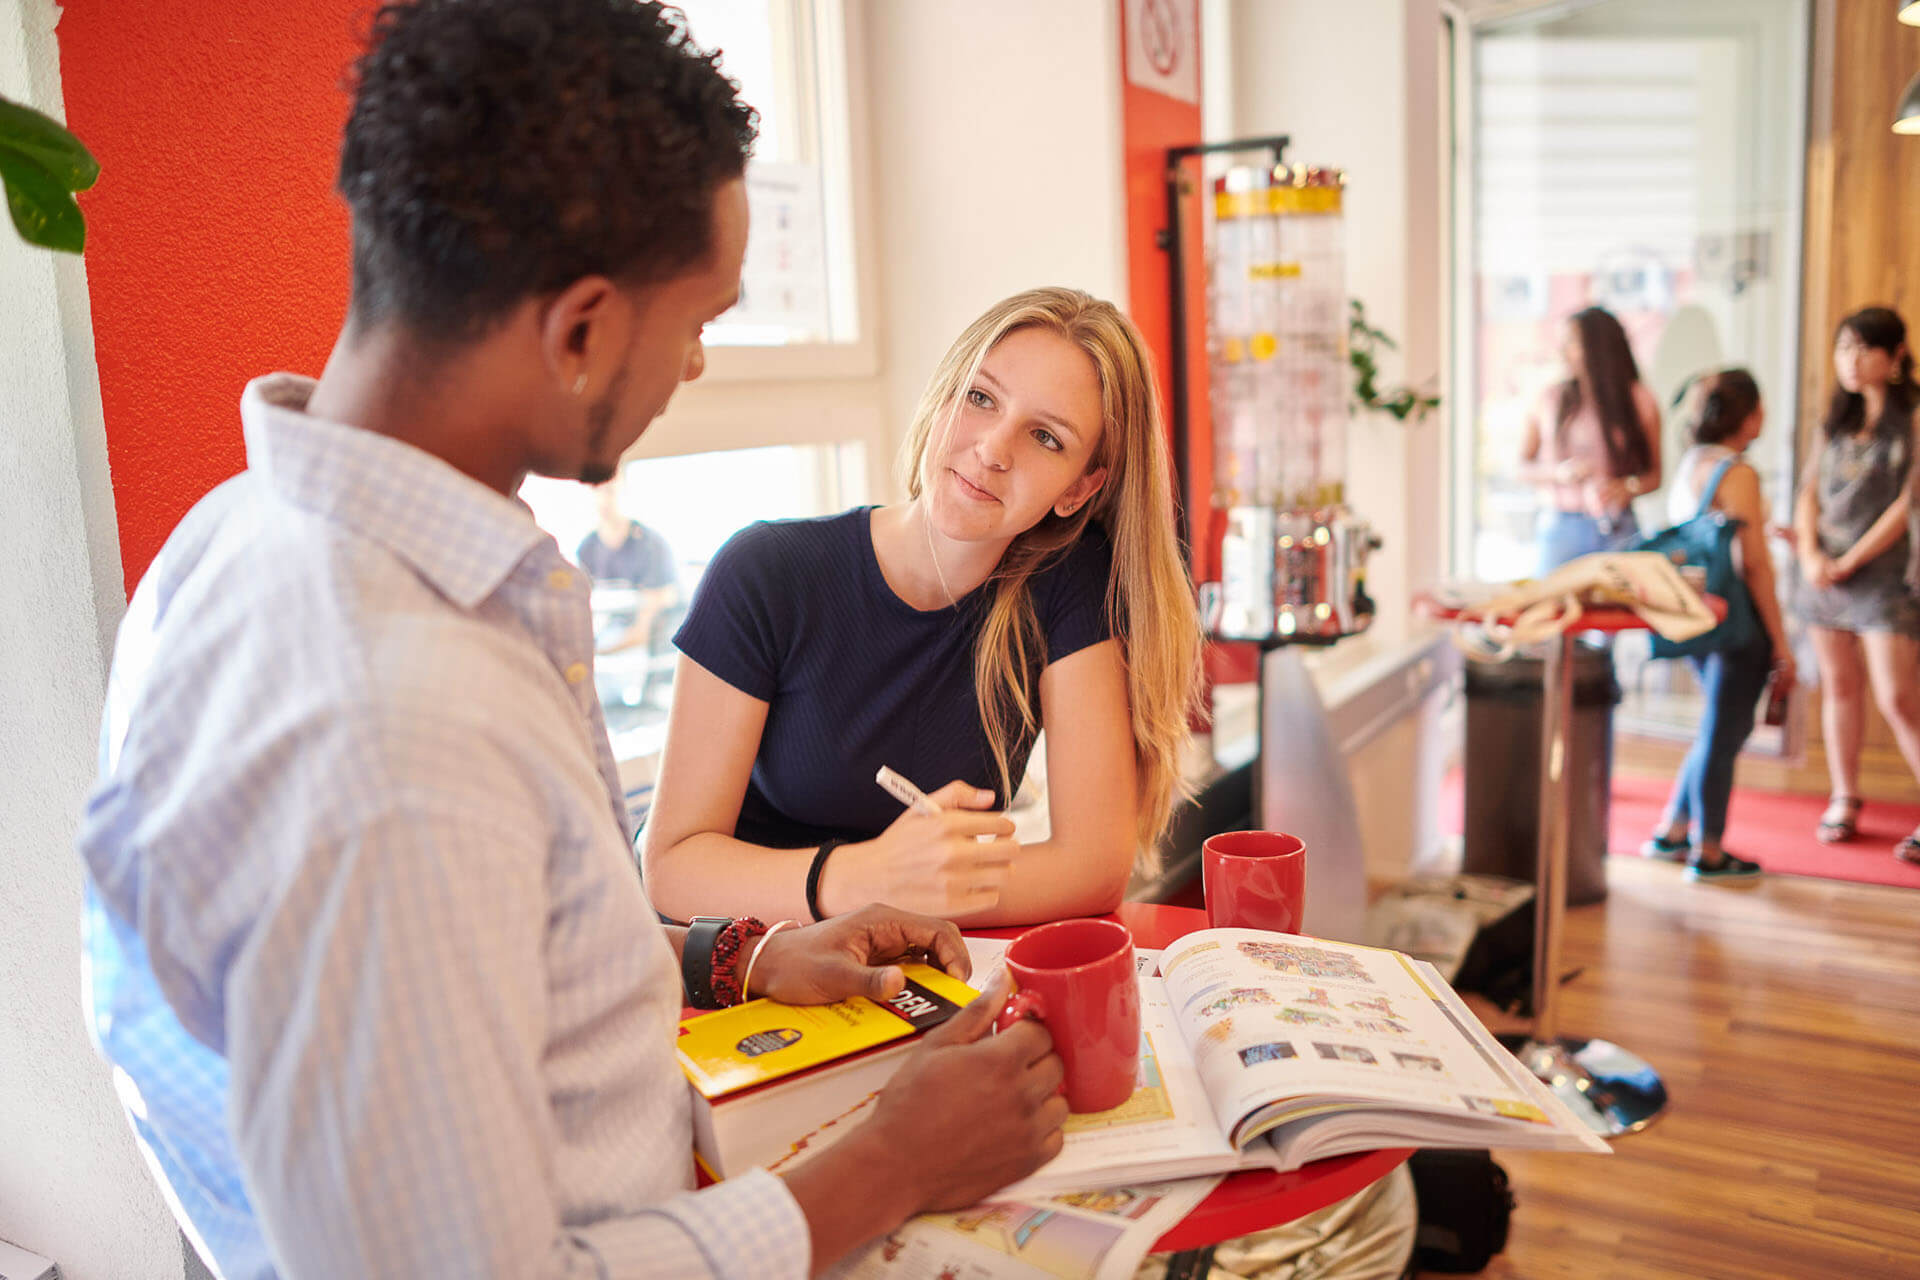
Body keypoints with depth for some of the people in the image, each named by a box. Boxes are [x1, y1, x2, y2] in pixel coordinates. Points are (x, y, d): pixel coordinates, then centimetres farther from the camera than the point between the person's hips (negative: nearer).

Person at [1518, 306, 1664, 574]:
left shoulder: (1640, 401, 5)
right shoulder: (1552, 398, 6)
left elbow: (1654, 474, 8)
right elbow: (1523, 468, 7)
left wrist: (1628, 487, -12)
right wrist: (1561, 472, -11)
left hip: (1618, 531, 0)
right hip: (1561, 528, 1)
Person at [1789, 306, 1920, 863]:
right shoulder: (1838, 419, 13)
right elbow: (1809, 492, 11)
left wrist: (1848, 562, -10)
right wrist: (1810, 554, -5)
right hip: (1825, 575, 6)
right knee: (1839, 687, 10)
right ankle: (1843, 800, 19)